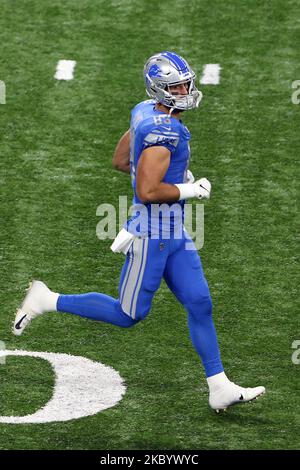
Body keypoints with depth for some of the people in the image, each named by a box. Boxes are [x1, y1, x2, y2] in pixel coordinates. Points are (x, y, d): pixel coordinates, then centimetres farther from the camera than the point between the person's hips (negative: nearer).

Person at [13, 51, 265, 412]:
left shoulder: (146, 112, 6)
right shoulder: (162, 131, -23)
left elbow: (120, 160, 18)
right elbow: (147, 192, -28)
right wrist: (190, 190, -15)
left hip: (174, 233, 10)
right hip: (153, 233, -10)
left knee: (199, 304, 7)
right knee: (128, 315, 2)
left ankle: (220, 388, 11)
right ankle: (47, 301, 15)